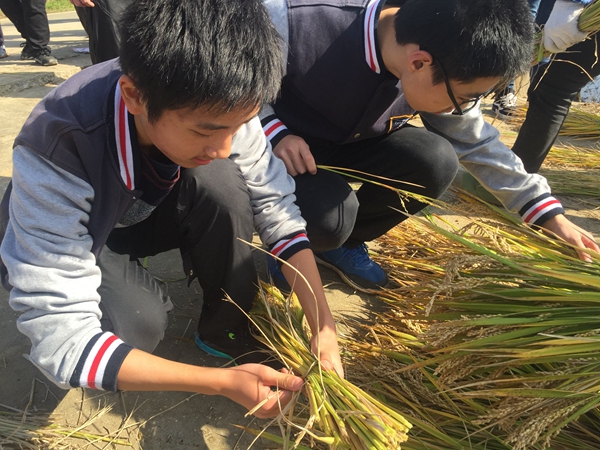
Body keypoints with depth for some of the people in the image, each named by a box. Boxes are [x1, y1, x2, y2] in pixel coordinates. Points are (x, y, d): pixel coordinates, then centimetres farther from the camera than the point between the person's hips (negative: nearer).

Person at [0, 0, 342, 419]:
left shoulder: (218, 104, -28)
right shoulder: (56, 154, -38)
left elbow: (277, 210, -20)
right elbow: (59, 338, -36)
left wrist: (324, 326, -27)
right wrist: (222, 381, -39)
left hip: (150, 211, 4)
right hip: (69, 236, -3)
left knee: (220, 179, -28)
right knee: (139, 323, -33)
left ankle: (228, 329, -8)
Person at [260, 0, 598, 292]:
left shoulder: (442, 73, -17)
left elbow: (476, 142, -3)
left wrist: (549, 215, -2)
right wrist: (275, 132, -30)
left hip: (353, 147, 4)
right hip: (287, 148, -4)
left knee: (437, 163, -23)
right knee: (328, 217, -34)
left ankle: (342, 242, 0)